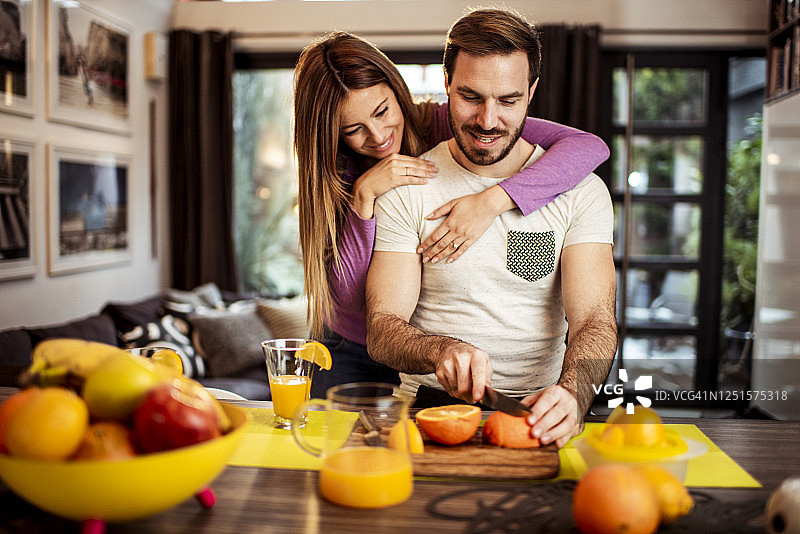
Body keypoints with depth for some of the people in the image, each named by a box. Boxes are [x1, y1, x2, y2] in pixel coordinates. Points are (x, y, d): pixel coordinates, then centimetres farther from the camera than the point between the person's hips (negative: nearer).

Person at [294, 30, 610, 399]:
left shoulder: (445, 126, -14)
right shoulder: (330, 171, -8)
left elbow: (590, 147, -24)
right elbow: (347, 297, -18)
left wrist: (492, 201, -35)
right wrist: (364, 197, -27)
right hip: (345, 351, 2)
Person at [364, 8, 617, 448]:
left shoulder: (581, 192, 1)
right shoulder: (405, 190, -1)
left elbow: (593, 321, -9)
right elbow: (381, 330, -7)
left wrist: (571, 395, -31)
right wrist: (442, 351, -29)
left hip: (538, 410, 2)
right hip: (432, 405, -1)